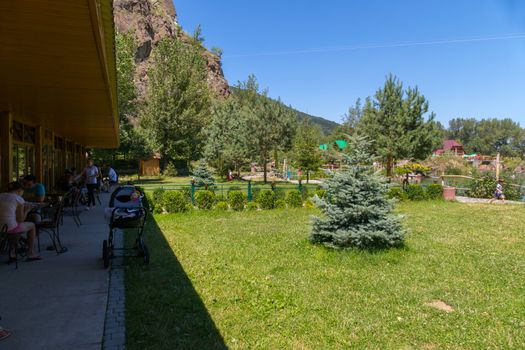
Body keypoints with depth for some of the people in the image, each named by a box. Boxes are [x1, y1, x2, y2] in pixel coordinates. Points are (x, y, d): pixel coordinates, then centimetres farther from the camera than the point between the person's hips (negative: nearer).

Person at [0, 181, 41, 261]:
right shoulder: (19, 199, -5)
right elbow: (20, 220, -4)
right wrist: (27, 210, 13)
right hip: (10, 228, -6)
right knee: (31, 225, 23)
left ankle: (12, 253, 32)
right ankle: (30, 253, 32)